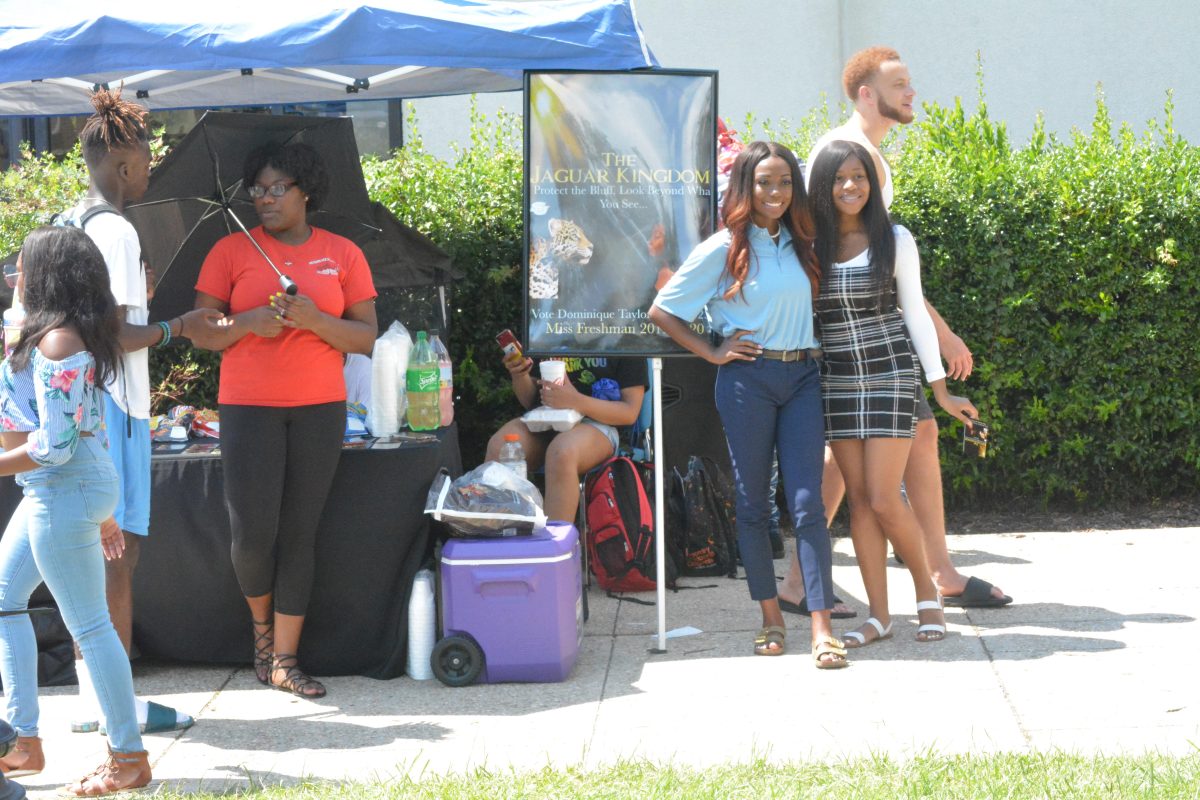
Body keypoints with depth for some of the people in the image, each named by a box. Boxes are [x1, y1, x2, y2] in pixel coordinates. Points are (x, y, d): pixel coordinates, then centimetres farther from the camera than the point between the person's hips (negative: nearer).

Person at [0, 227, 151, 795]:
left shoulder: (56, 341, -18)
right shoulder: (75, 335, 13)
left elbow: (54, 445, -23)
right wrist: (100, 510, 20)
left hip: (63, 491, -11)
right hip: (51, 492, 11)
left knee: (88, 624, -4)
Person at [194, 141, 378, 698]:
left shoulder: (342, 254, 7)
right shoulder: (232, 250, 4)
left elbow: (367, 338, 4)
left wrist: (315, 320, -13)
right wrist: (249, 322, -15)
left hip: (320, 408, 1)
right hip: (248, 407, -1)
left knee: (299, 532, 1)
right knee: (253, 532, -7)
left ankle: (284, 660, 7)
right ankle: (262, 626, 23)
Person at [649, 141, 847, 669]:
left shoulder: (803, 244, 10)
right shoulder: (725, 249, -2)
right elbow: (662, 311, 1)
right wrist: (712, 352, -2)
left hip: (802, 377, 3)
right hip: (747, 380, -2)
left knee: (808, 502, -5)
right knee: (753, 503, 5)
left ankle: (822, 629, -8)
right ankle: (771, 618, 16)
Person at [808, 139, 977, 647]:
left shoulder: (894, 241, -1)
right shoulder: (809, 246, 2)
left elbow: (915, 314, 3)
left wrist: (941, 389, 2)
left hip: (891, 376, -2)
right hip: (837, 381, 2)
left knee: (884, 500, -8)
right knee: (860, 500, 3)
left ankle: (927, 592, 14)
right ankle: (879, 615, 9)